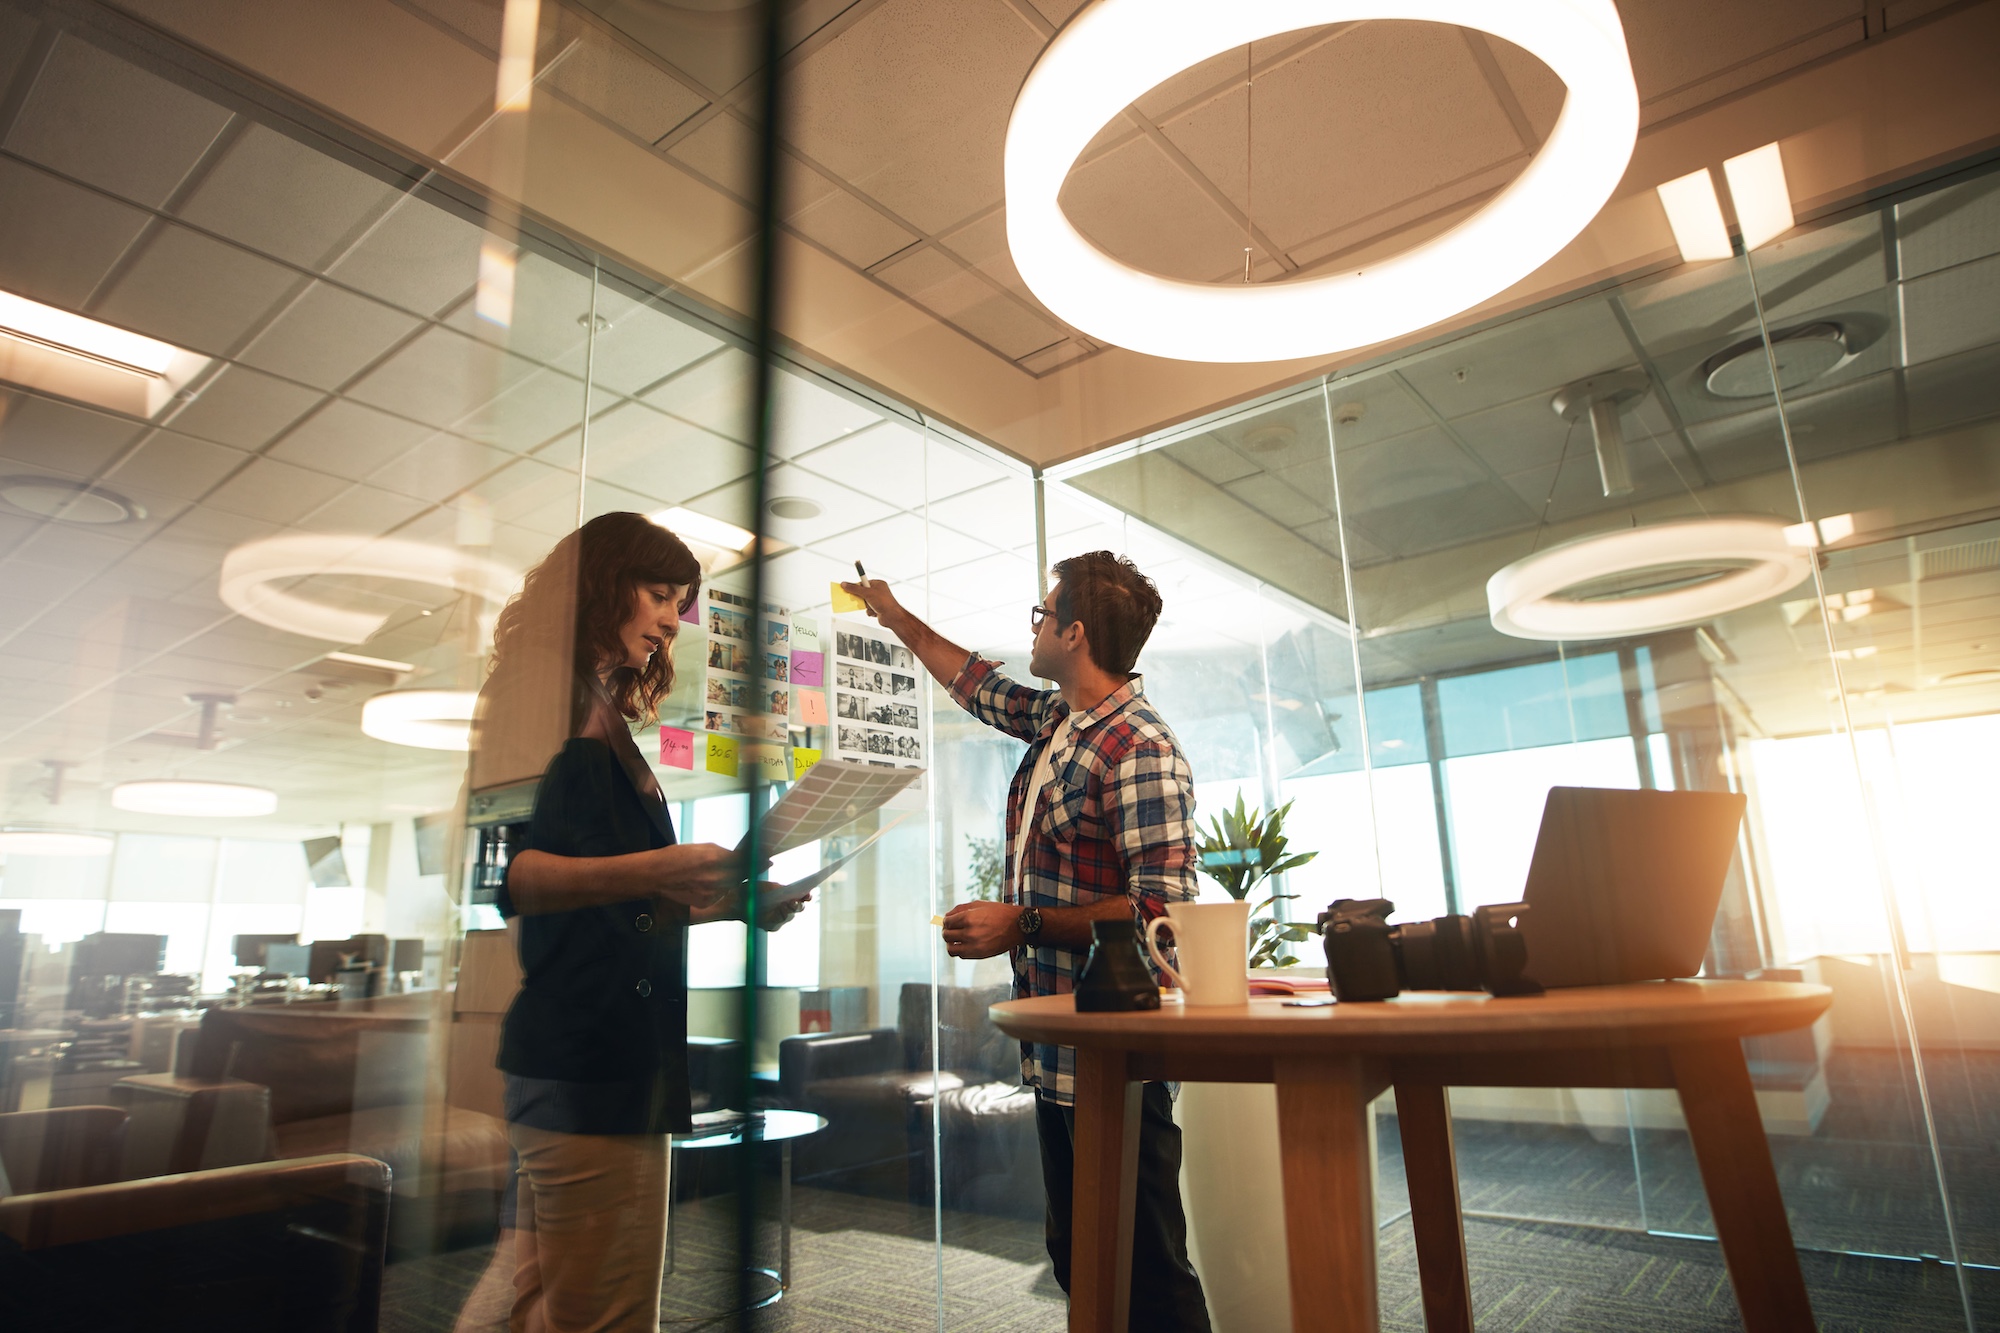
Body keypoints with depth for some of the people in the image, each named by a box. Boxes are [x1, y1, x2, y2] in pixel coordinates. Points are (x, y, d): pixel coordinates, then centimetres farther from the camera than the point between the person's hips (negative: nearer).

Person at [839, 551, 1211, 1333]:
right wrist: (897, 618, 37)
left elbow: (1162, 908, -23)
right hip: (1056, 1049, 9)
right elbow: (975, 683, 28)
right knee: (1076, 1259, 20)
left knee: (1145, 1270, 2)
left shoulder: (1139, 750, -18)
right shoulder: (1055, 720, 9)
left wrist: (1022, 925, -20)